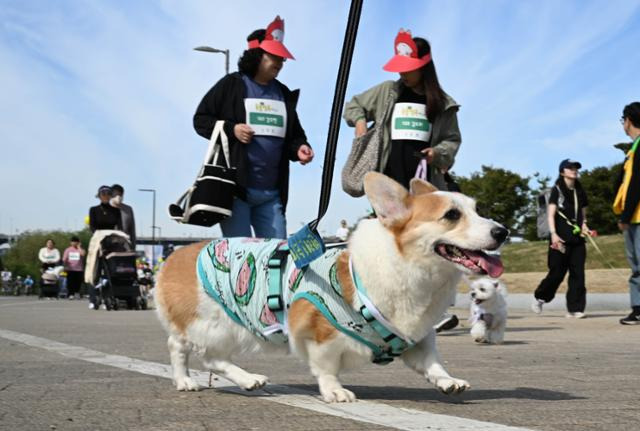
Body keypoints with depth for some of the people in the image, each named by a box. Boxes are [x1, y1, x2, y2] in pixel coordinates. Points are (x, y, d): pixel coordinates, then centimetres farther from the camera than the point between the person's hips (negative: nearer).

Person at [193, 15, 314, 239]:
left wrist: (299, 147, -1)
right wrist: (231, 130, -13)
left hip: (271, 194, 5)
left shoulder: (284, 94, 16)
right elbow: (201, 119, 3)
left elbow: (294, 134, 22)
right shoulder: (231, 85, 1)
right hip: (235, 187, -5)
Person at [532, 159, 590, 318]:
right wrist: (553, 234, -19)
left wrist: (584, 226, 0)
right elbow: (550, 214, -7)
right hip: (561, 238, -5)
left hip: (577, 238, 5)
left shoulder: (580, 192, 14)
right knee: (557, 273, -2)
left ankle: (575, 308, -1)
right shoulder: (557, 190, -1)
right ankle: (539, 297, 21)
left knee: (578, 273, -3)